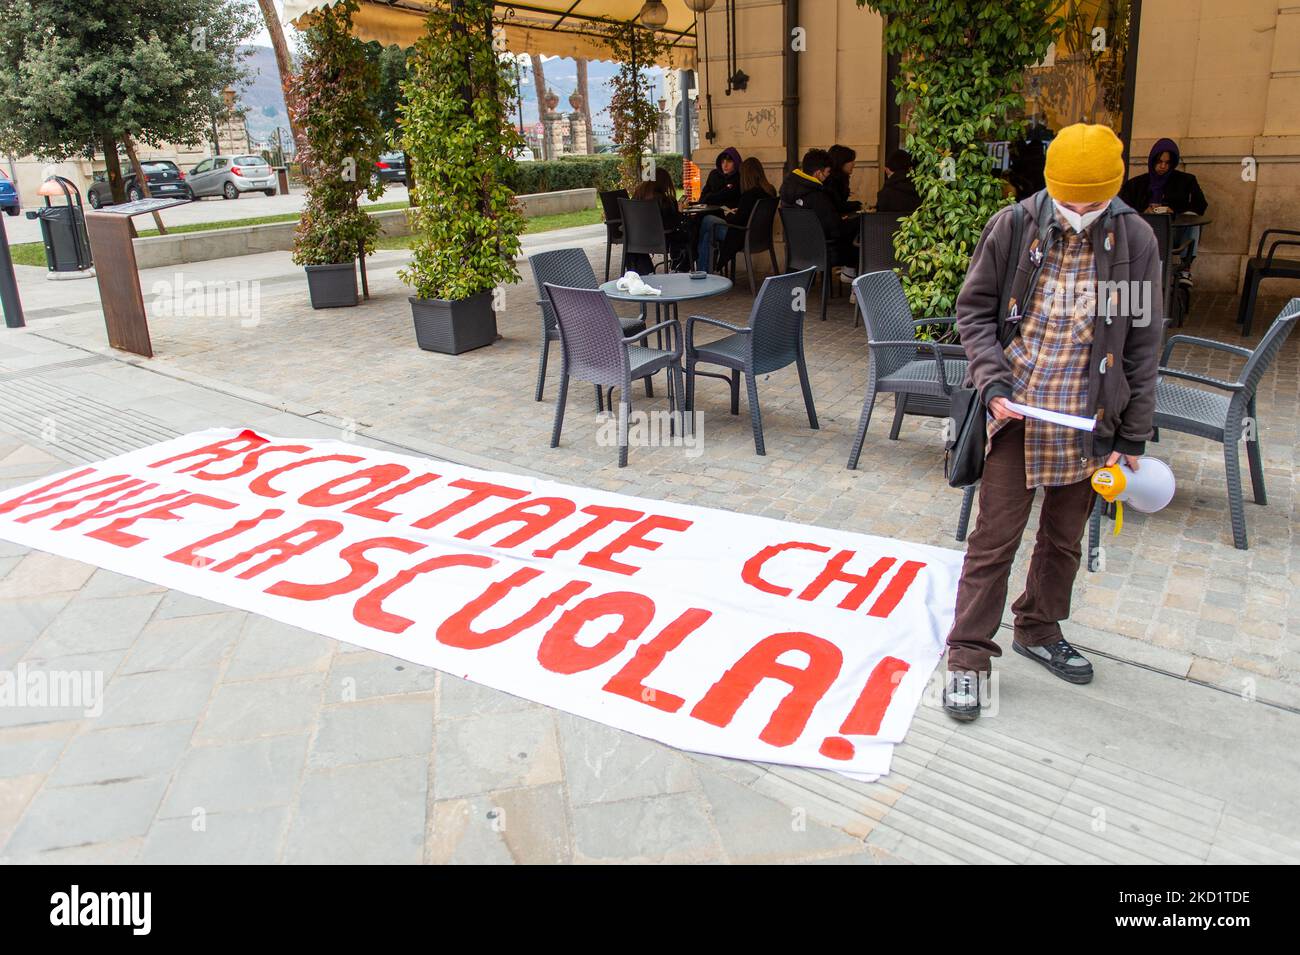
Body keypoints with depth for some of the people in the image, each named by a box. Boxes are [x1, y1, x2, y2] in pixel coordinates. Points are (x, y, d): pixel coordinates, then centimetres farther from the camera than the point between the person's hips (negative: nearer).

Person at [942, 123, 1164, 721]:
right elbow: (973, 310, 3)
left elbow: (1143, 345, 2)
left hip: (1087, 422, 2)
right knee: (995, 539, 0)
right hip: (1014, 413, -2)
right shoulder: (1012, 227, -6)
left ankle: (1039, 632, 38)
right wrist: (993, 382, -11)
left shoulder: (1134, 240, -2)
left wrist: (1133, 438, 2)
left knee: (1064, 539, 16)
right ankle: (968, 657, 13)